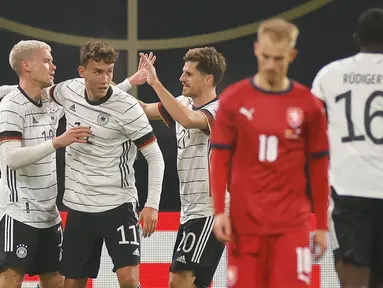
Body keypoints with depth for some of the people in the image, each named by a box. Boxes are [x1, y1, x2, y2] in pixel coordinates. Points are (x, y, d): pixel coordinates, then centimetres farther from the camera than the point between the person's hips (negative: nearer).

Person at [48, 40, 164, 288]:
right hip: (79, 207, 5)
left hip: (117, 206, -5)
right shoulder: (69, 91, -1)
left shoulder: (127, 107, -15)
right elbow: (42, 92, 25)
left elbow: (155, 156, -10)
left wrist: (152, 204, -17)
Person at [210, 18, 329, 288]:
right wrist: (219, 210, -5)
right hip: (245, 222, 1)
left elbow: (318, 167, 7)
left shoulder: (308, 105, 1)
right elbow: (220, 158, 4)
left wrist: (322, 225, 7)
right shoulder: (234, 99, 1)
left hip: (292, 224, 0)